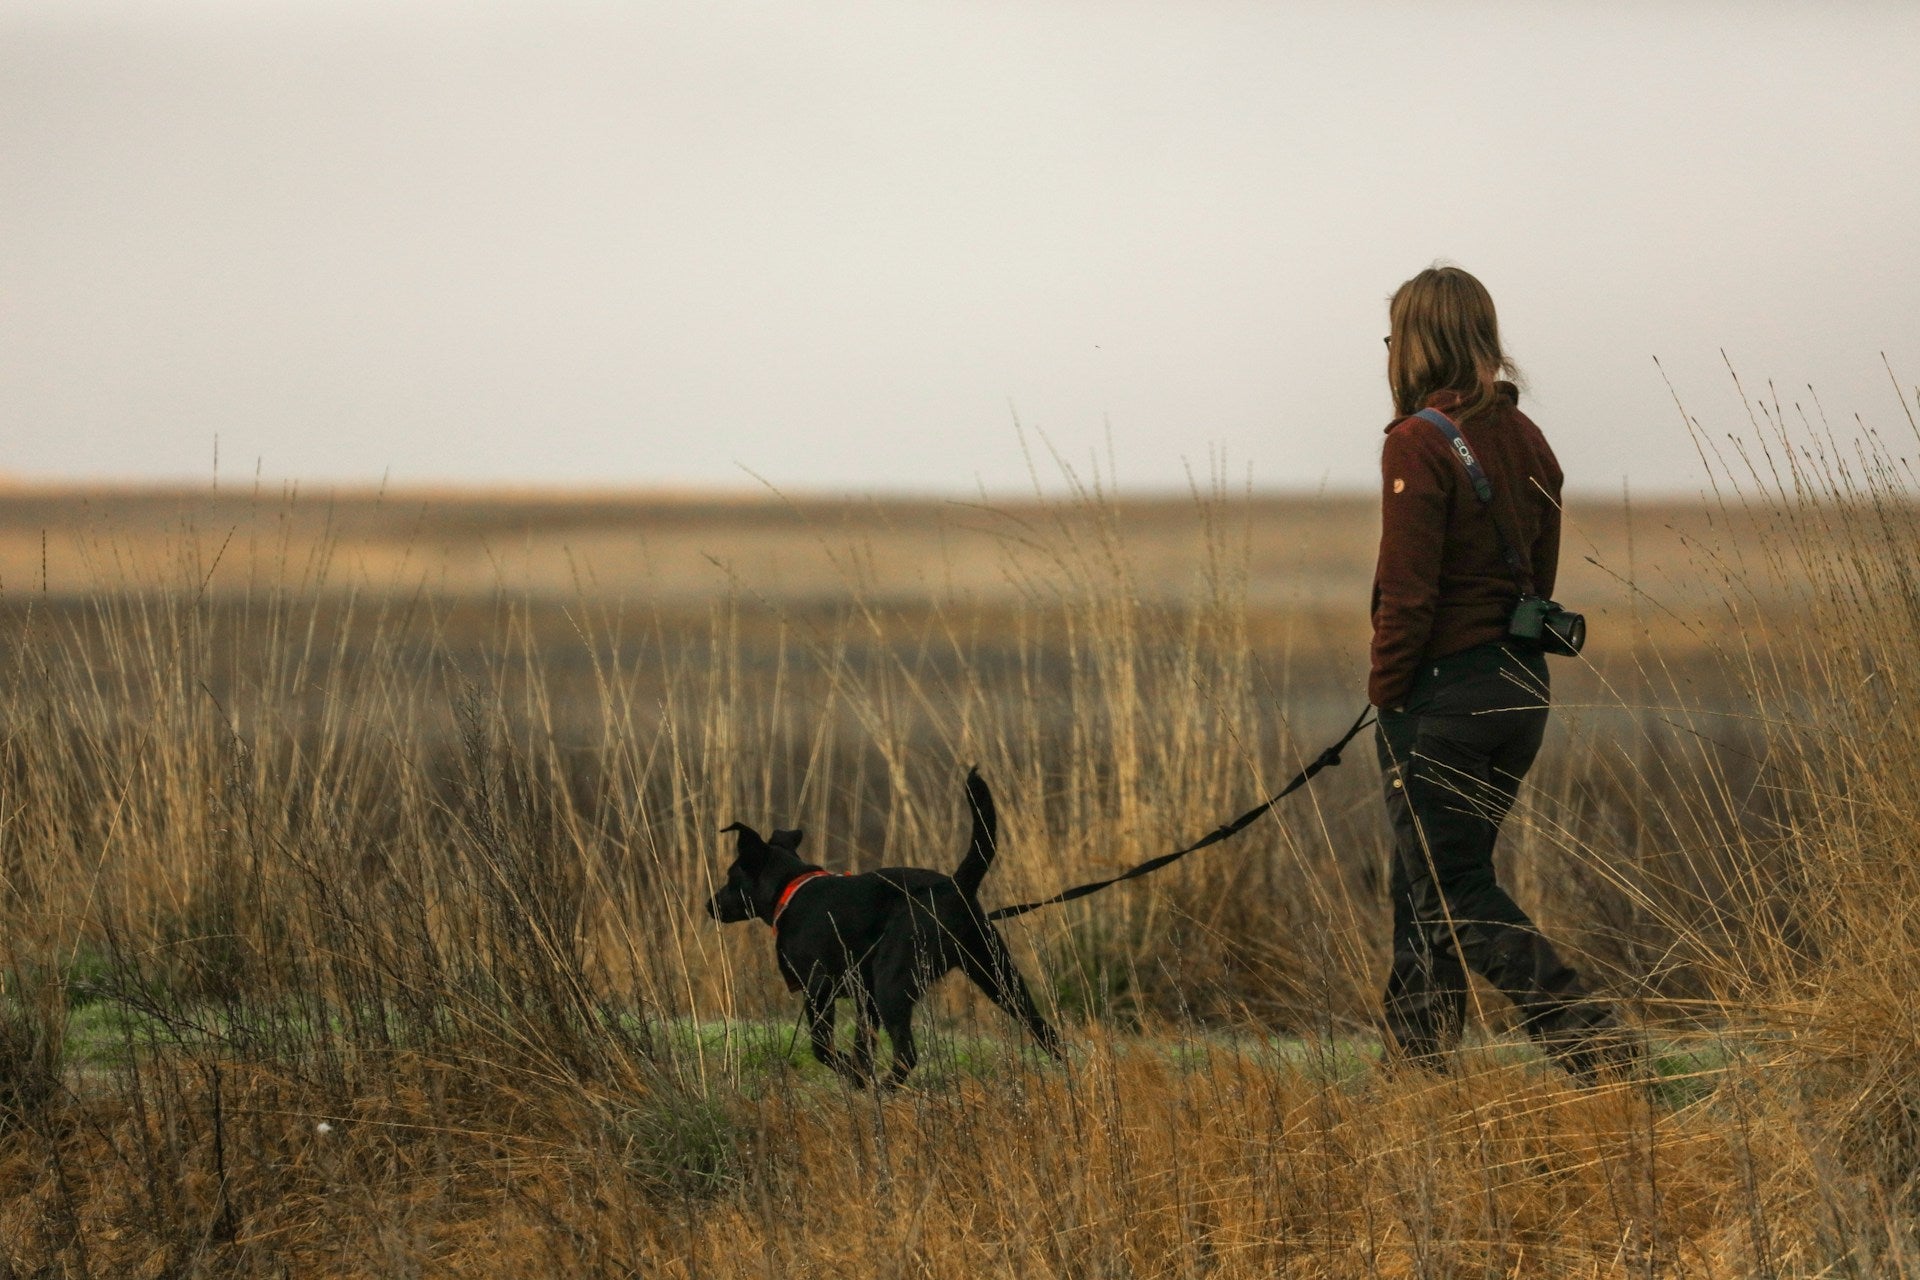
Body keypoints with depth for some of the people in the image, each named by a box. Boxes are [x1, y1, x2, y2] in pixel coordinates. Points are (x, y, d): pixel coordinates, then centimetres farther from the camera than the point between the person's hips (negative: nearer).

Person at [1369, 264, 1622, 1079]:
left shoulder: (1419, 445, -15)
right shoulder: (1525, 439, 9)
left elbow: (1408, 593, -17)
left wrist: (1386, 696, -7)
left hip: (1441, 692, -8)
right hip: (1522, 688, 8)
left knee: (1454, 892, -2)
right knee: (1426, 880, 17)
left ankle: (1584, 1034, -15)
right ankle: (1419, 1058, 21)